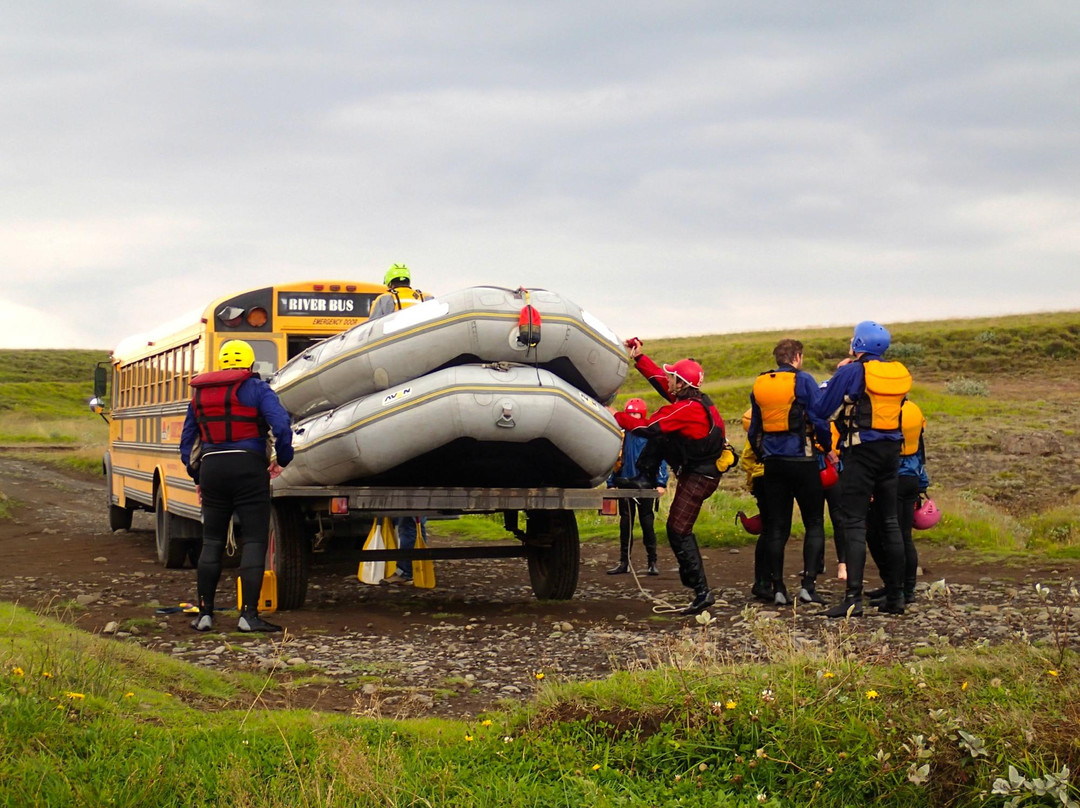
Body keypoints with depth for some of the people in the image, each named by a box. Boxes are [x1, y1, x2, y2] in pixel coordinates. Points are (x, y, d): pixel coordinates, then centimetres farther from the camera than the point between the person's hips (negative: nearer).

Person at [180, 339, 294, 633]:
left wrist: (198, 478, 25)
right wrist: (282, 459, 0)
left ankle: (205, 613, 13)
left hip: (211, 468, 5)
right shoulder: (257, 389, -1)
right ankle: (249, 615, -8)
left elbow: (186, 444, 17)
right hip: (248, 468, -4)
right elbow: (281, 426, -15)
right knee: (254, 540, -2)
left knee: (211, 542, 13)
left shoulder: (200, 395, 14)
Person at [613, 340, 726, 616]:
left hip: (698, 477, -10)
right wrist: (638, 358, 16)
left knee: (678, 531, -8)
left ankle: (702, 592, -9)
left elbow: (646, 427, -22)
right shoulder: (697, 401, 5)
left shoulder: (687, 409, -24)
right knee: (657, 438, 13)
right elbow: (659, 378, 16)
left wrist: (617, 416, -10)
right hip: (697, 471, 10)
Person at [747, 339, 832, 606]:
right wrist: (828, 446, 7)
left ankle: (778, 588, 7)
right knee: (814, 523, 3)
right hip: (802, 460, -5)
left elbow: (753, 430, 16)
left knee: (776, 526, 8)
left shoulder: (758, 385, 11)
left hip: (772, 462, 5)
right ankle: (808, 584, -7)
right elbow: (819, 420, -9)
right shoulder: (803, 381, -7)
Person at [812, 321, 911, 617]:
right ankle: (895, 596, 15)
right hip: (891, 451, 6)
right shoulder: (901, 374, 8)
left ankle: (853, 598, -14)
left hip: (861, 452, -6)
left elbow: (820, 411, -5)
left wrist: (837, 376, 11)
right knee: (890, 522, 12)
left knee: (855, 524, -7)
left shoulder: (851, 372, -10)